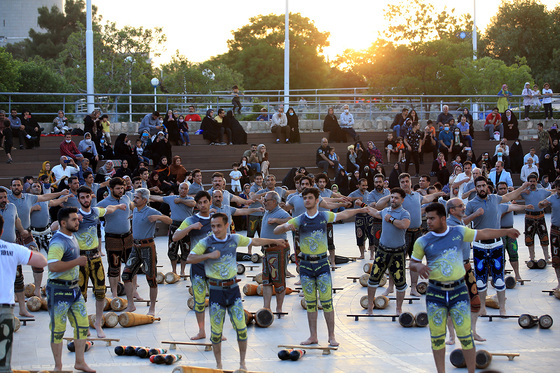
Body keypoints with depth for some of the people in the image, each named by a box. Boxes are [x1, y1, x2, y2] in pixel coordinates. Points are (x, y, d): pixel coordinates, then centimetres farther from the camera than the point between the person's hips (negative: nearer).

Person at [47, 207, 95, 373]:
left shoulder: (71, 238, 11)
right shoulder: (58, 242, -20)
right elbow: (53, 266, -32)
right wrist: (77, 261, -27)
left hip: (74, 289, 9)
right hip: (58, 290, -9)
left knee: (82, 325, 9)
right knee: (58, 329, 2)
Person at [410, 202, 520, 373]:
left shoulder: (459, 232, 3)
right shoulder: (423, 242, 0)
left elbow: (483, 234, 16)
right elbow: (412, 263, 9)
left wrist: (506, 231, 23)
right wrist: (418, 266, -15)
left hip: (458, 291, 0)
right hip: (435, 293, 0)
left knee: (465, 334, -3)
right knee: (437, 336, 3)